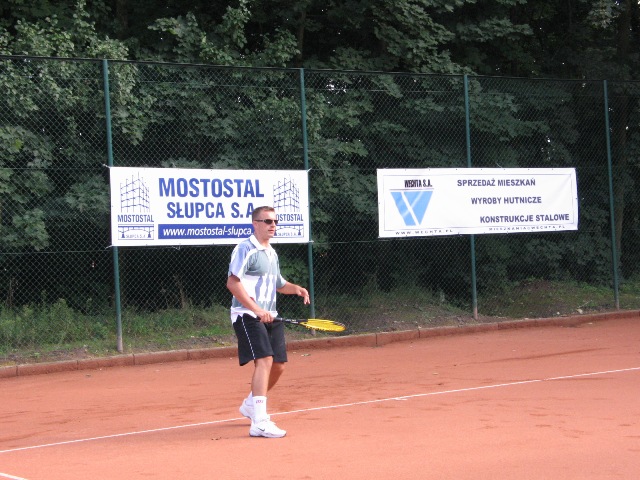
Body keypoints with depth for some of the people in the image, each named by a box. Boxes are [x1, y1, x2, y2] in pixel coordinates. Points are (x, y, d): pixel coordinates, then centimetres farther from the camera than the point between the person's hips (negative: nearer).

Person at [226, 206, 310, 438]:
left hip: (269, 316, 9)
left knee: (278, 365, 9)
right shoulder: (245, 249, -9)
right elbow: (233, 282, -17)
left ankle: (251, 405, 34)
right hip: (247, 315, -9)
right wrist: (256, 310, -23)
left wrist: (296, 289, 9)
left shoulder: (271, 253, 18)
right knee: (264, 360, -21)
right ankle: (259, 423, -24)